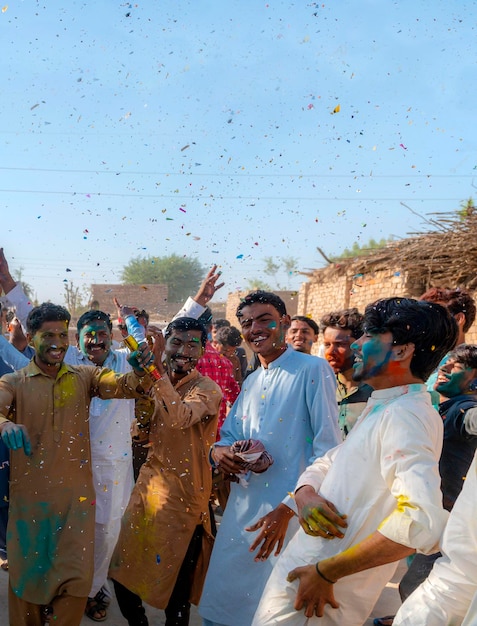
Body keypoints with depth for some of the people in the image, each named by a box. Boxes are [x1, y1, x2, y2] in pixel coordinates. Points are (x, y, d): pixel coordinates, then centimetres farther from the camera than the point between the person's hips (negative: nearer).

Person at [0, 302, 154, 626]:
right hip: (29, 496, -1)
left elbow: (122, 384, -11)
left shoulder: (84, 377, 5)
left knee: (76, 577, 2)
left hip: (76, 494, 1)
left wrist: (141, 371, -33)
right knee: (27, 574, 12)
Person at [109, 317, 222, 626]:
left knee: (175, 586, 7)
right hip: (149, 485, 6)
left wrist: (156, 367, -42)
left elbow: (179, 418, -34)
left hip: (184, 496, -6)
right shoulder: (156, 383, 6)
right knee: (123, 572, 16)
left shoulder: (208, 389, -14)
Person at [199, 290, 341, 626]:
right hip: (242, 507, 7)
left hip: (287, 512, -7)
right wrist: (218, 450, -3)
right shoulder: (251, 381, 15)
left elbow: (328, 450, -16)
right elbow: (229, 434, 22)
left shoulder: (313, 369, -10)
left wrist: (288, 508, -20)